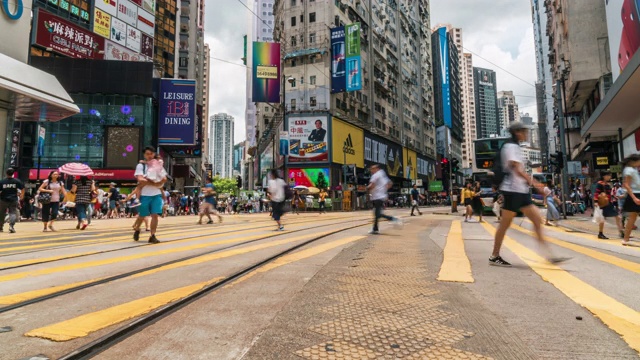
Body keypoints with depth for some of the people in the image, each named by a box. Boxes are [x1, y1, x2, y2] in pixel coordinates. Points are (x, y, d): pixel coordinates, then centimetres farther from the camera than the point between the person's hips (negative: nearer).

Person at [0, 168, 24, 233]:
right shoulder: (17, 181, -4)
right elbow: (22, 189, 2)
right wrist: (22, 196, 19)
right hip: (13, 200, -1)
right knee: (13, 213, 2)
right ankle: (11, 226, -15)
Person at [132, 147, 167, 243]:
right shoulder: (141, 166, 0)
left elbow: (164, 179, 1)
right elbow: (140, 180, -14)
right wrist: (154, 183, -16)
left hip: (156, 195, 2)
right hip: (144, 195, -2)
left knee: (155, 215, -5)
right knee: (142, 216, 9)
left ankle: (152, 236, 1)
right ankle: (136, 230, 37)